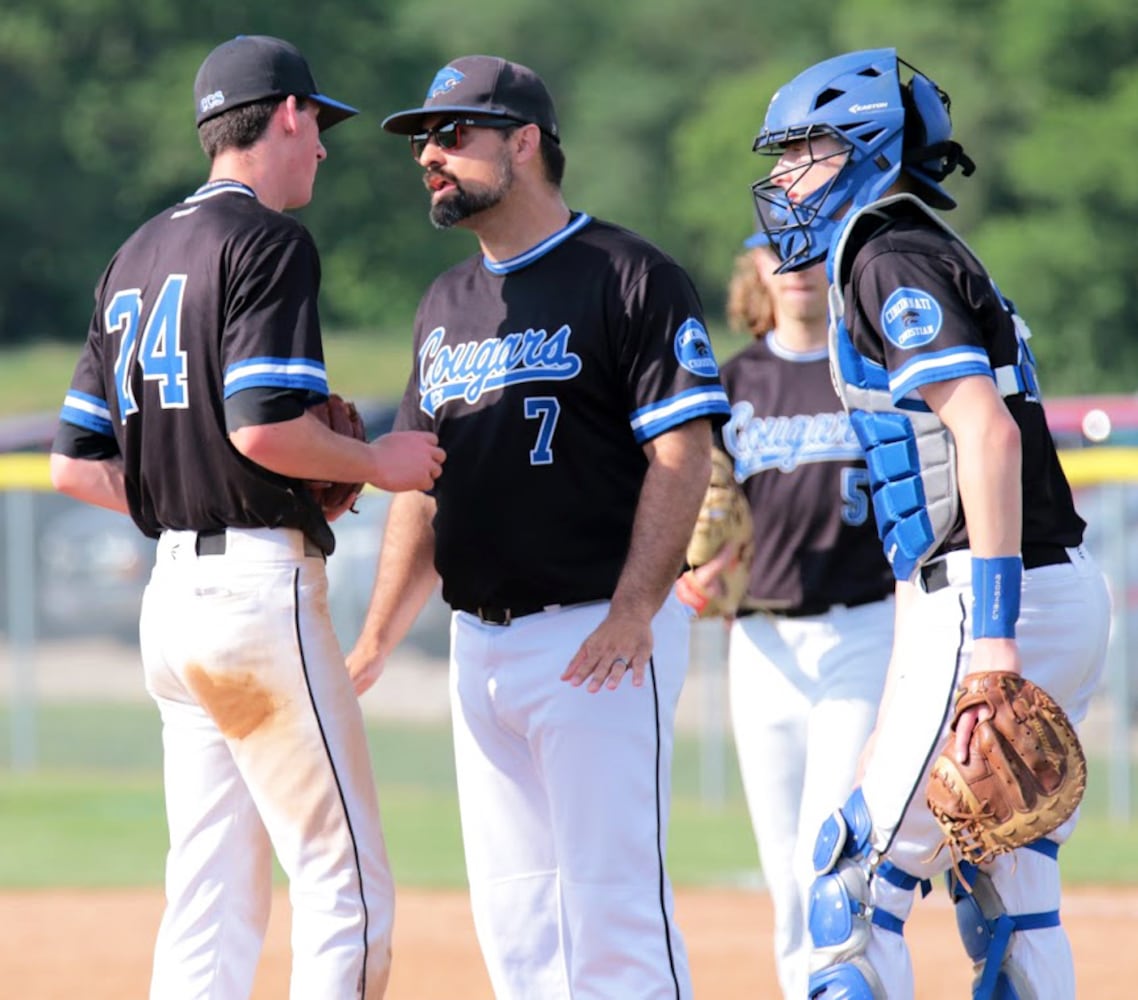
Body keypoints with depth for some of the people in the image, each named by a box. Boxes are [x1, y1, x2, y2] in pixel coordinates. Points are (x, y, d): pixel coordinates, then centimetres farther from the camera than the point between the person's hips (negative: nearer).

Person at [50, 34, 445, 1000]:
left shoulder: (135, 258, 17)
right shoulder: (268, 242, -8)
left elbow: (76, 464, 16)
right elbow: (264, 425, -21)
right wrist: (378, 461, -5)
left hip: (173, 587, 9)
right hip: (260, 588, -9)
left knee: (211, 900, 9)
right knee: (346, 886, -6)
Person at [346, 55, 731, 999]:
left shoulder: (630, 277, -5)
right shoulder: (447, 303, 18)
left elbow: (683, 454, -12)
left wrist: (634, 611, -23)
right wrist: (375, 642, 14)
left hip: (598, 641, -8)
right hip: (479, 643, 8)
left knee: (612, 902, -11)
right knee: (513, 913, 7)